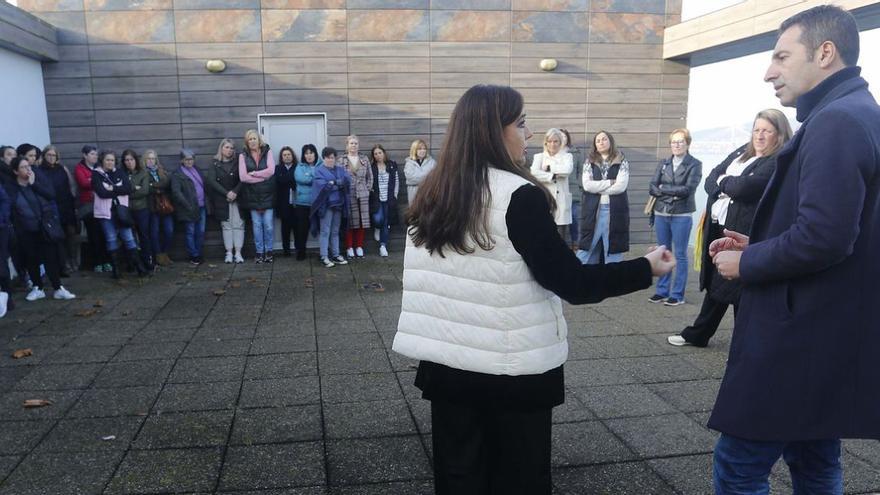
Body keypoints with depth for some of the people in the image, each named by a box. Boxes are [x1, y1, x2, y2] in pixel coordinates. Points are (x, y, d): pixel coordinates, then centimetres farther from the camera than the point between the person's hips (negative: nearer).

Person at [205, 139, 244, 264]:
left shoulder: (237, 163, 7)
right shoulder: (214, 164, 5)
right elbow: (211, 181, -5)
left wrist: (235, 192, -17)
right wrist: (226, 193, -14)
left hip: (237, 198, 0)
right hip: (221, 200, 0)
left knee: (238, 225, -5)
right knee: (226, 225, 1)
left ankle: (238, 253, -3)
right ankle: (229, 253, 3)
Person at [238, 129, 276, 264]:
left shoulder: (267, 152, 3)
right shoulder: (243, 155, 2)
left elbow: (271, 170, -11)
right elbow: (243, 177, -9)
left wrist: (253, 173, -10)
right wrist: (262, 177, -11)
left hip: (267, 195, -1)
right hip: (252, 196, 1)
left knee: (268, 225, 0)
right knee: (257, 225, 6)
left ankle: (268, 251, 14)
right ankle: (259, 252, 16)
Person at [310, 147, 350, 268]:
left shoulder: (340, 170, 14)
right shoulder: (319, 170, 0)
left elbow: (347, 180, -5)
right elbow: (321, 185, -16)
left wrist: (333, 182, -16)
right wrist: (339, 184, -11)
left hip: (338, 204, 5)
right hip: (326, 205, -5)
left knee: (335, 231, 12)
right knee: (325, 232, -3)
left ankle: (335, 254, 18)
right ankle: (324, 257, 0)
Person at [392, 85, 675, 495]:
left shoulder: (432, 194, 3)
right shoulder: (520, 197, -15)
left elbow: (428, 280, 10)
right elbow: (572, 283, -15)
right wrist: (646, 268, -5)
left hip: (447, 364, 6)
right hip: (513, 369, -5)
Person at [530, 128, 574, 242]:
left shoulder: (567, 156, 13)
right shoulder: (539, 157, 11)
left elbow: (568, 169, -11)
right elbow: (534, 173, -9)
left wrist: (549, 167, -6)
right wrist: (553, 176, -10)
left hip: (561, 203, 0)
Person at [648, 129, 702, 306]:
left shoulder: (695, 165, -3)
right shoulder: (663, 163, 10)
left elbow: (688, 189, -15)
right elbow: (652, 187, 1)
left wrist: (663, 188, -8)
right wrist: (672, 194, -13)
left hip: (681, 216, -4)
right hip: (661, 213, 4)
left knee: (680, 255, 2)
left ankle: (677, 295, 9)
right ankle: (662, 291, 20)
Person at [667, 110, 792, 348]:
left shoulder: (779, 162, -10)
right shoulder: (741, 152, 15)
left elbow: (746, 187, -24)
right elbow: (710, 181, 10)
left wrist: (723, 181, -5)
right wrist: (729, 186, -10)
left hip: (743, 234, -7)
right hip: (717, 227, 7)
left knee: (737, 290, 2)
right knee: (715, 284, 18)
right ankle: (696, 334, 31)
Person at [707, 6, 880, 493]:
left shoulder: (835, 122, -18)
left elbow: (823, 237, -29)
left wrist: (746, 264, -12)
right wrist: (758, 246, 10)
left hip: (801, 339, -10)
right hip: (827, 335, 10)